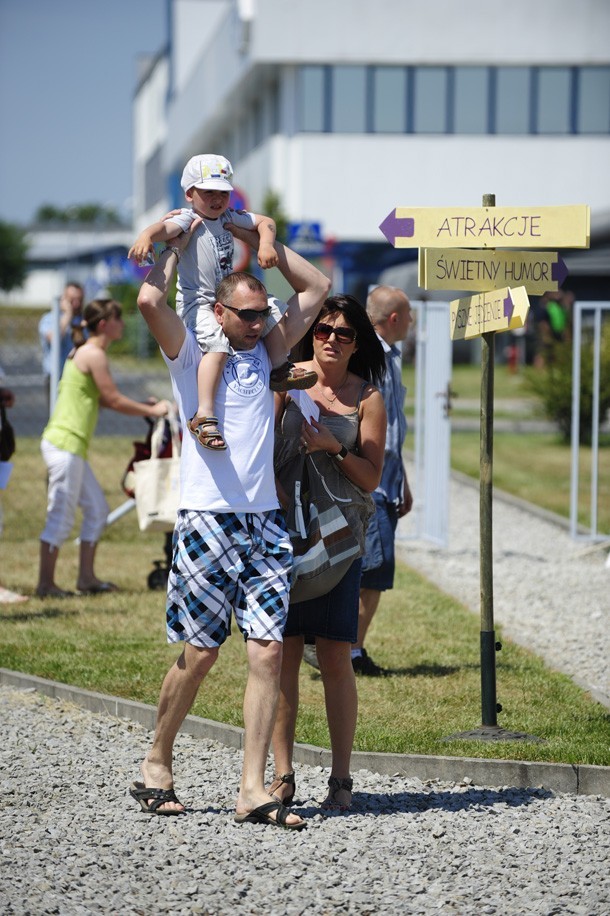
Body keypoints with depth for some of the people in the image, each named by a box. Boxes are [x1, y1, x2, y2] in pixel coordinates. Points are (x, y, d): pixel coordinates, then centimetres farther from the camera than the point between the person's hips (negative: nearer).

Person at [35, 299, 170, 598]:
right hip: (64, 443, -10)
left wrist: (144, 406, 15)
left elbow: (103, 400, 21)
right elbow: (114, 400, -12)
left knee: (97, 509, 14)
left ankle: (86, 577, 18)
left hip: (71, 447, 10)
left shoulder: (85, 353, 17)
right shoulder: (94, 355, -12)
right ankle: (46, 583, -1)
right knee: (61, 516, -6)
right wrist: (152, 411, 0)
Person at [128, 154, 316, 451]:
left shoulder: (229, 218, 11)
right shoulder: (187, 220, -10)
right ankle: (204, 416, -35)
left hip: (229, 296, 8)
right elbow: (165, 228, -30)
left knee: (271, 312, 12)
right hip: (196, 301, -8)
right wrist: (146, 236, -53)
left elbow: (264, 221, 11)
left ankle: (280, 371, 32)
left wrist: (266, 243, -11)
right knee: (218, 344, -29)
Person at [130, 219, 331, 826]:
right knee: (200, 652, -2)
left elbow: (316, 288, 23)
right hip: (207, 519, -5)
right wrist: (176, 246, -3)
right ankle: (157, 765, 17)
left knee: (268, 651, -5)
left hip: (266, 523, 5)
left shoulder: (266, 351, 16)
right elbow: (150, 300, -18)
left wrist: (265, 241, 16)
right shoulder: (190, 352, 1)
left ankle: (253, 791, -6)